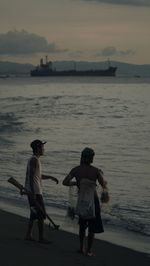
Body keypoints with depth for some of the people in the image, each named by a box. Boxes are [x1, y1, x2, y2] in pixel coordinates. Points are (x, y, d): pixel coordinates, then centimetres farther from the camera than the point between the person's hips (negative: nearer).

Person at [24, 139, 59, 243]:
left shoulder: (34, 159, 16)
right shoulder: (34, 160, -15)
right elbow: (31, 176, -23)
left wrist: (51, 177, 22)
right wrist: (33, 193, -26)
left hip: (32, 191, 10)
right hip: (35, 191, -10)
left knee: (35, 213, 14)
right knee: (41, 214, -4)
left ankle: (29, 235, 16)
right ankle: (41, 237, 0)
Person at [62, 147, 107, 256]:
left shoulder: (76, 170, -6)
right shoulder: (96, 171, -13)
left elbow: (65, 182, -10)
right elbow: (104, 185, -6)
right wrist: (102, 175, 13)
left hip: (81, 201, 3)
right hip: (93, 200, -3)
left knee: (83, 224, 23)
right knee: (93, 226, 9)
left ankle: (81, 247, 29)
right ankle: (89, 250, 10)